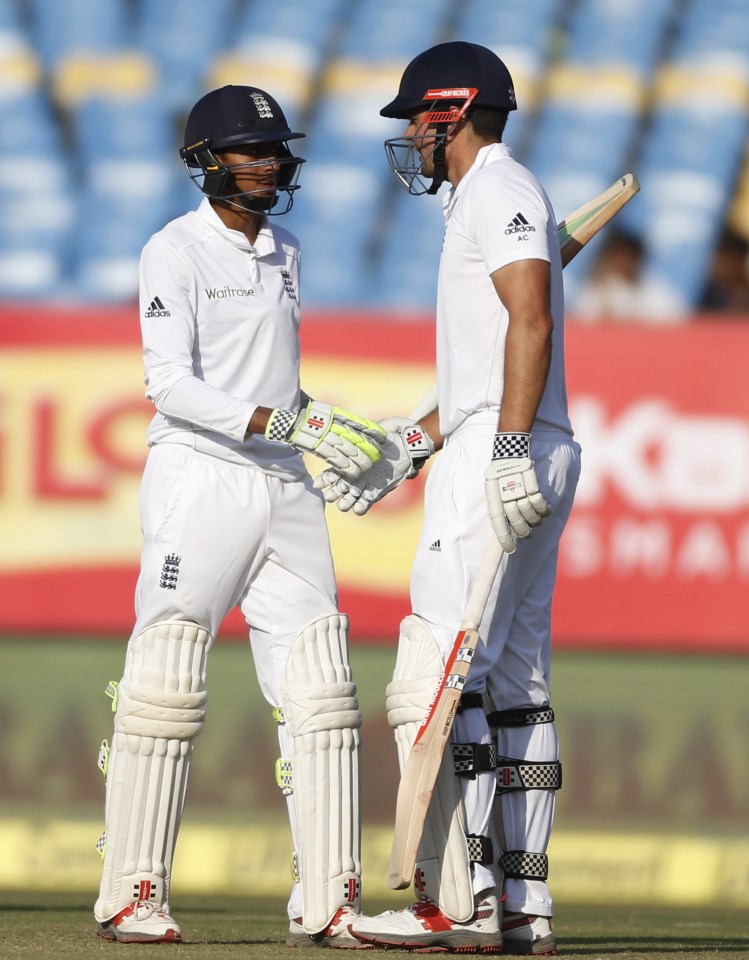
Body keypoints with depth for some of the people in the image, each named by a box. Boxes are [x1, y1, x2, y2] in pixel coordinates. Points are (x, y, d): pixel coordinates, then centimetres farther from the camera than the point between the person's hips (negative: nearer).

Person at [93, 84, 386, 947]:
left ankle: (326, 902, 1)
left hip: (285, 489, 7)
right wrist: (288, 424, -26)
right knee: (165, 686, -7)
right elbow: (170, 383, -18)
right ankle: (131, 896, -1)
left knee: (318, 692, 0)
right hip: (199, 482, -7)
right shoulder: (176, 251, -6)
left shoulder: (282, 253, 16)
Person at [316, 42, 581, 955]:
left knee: (437, 678, -14)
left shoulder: (499, 190, -8)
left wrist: (509, 450, -28)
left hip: (503, 459, -11)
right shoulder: (483, 200, 24)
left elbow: (531, 322, -20)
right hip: (517, 460, 11)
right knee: (513, 684, 10)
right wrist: (410, 445, 28)